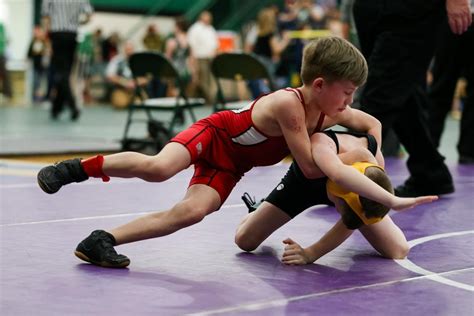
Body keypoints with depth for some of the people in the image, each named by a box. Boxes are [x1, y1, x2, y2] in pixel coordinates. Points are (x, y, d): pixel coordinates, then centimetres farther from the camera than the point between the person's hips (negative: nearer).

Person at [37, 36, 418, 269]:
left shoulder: (331, 113, -5)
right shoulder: (288, 103, -30)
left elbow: (373, 123, 14)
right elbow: (310, 167, -26)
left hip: (229, 166, 7)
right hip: (215, 132, -7)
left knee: (192, 211, -16)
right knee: (158, 167, -32)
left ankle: (104, 240, -14)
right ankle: (78, 167, -11)